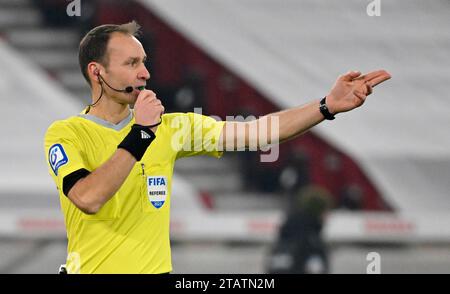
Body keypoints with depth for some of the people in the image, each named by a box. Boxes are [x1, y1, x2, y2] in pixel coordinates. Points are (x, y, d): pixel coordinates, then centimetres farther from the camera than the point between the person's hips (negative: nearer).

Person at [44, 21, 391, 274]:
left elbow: (254, 132, 1)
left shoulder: (169, 126, 5)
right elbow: (89, 199, -24)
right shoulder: (65, 134, -6)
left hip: (156, 268, 4)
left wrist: (328, 106, -9)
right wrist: (140, 134, -21)